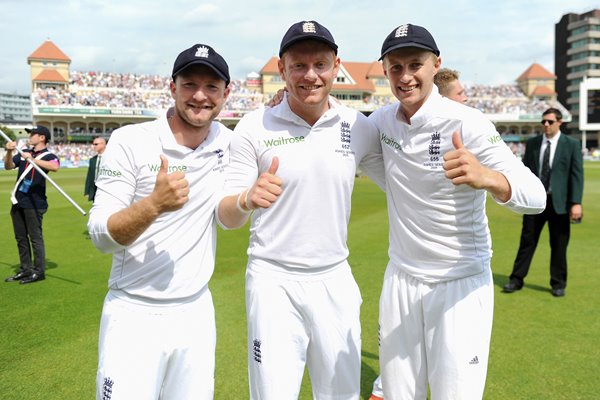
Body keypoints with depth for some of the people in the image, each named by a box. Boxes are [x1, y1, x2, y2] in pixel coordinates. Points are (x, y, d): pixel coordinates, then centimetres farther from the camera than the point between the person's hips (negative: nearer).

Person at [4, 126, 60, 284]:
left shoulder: (48, 155, -9)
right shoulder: (24, 153, 14)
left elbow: (55, 166, -30)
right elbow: (8, 166, 12)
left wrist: (32, 160, -37)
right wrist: (9, 152, -5)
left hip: (34, 204, -8)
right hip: (18, 202, 8)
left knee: (35, 238, -3)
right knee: (20, 238, 14)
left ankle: (39, 272, 6)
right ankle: (25, 270, 25)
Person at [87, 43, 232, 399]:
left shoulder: (228, 143, 2)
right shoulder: (131, 141, -11)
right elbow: (100, 235, -12)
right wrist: (154, 204, -33)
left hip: (197, 313, 4)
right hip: (134, 314, -3)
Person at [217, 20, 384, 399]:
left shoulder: (360, 127, -1)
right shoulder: (254, 127, -7)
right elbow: (226, 218, -7)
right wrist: (247, 200, -29)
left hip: (336, 280, 3)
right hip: (273, 280, -2)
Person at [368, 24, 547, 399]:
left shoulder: (466, 122, -17)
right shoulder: (383, 120, -1)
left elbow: (536, 196, -25)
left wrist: (486, 178, -47)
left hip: (461, 284, -4)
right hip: (400, 280, 5)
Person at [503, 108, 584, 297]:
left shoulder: (572, 144, 0)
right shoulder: (532, 143, 7)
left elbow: (577, 174, -4)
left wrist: (576, 203, -12)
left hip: (558, 202, -2)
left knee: (559, 245, 7)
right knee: (527, 241, 6)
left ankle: (558, 284, 21)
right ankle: (516, 280, 15)